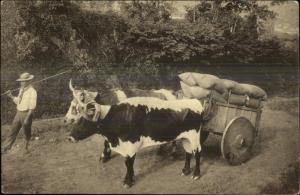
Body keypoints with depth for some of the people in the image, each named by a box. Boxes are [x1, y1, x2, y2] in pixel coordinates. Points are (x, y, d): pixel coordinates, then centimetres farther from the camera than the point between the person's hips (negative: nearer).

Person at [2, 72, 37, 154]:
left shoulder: (32, 91, -14)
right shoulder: (21, 90, 9)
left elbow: (32, 106, -18)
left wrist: (27, 118, -23)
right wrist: (11, 96, 3)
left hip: (27, 114, -6)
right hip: (18, 113, 6)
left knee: (27, 132, 11)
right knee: (12, 131, 2)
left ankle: (26, 147, 34)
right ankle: (5, 148, 2)